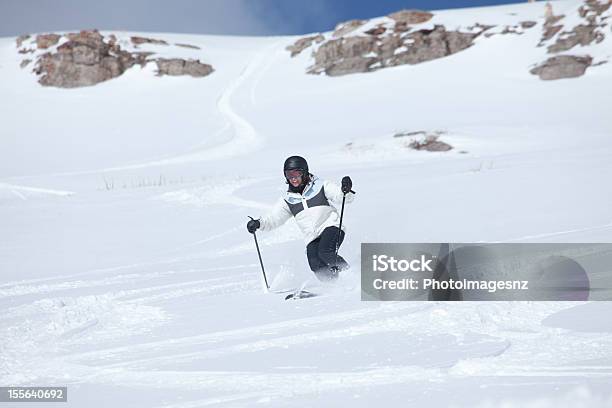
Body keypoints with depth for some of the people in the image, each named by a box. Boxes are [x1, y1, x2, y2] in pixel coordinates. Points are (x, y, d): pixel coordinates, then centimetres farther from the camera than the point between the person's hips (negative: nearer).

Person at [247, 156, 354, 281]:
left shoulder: (320, 186, 2)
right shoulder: (287, 199, 12)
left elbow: (340, 196, -6)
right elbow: (273, 218, 11)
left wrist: (346, 191, -29)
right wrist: (259, 223, -8)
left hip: (330, 227, -3)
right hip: (312, 238, 3)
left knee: (325, 252, -32)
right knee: (318, 269, -22)